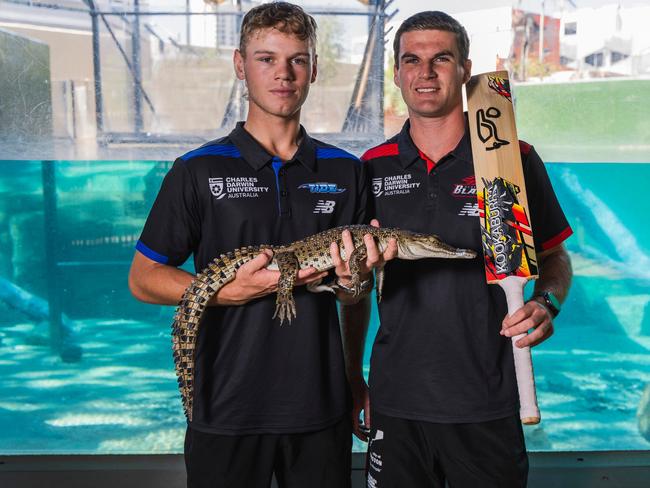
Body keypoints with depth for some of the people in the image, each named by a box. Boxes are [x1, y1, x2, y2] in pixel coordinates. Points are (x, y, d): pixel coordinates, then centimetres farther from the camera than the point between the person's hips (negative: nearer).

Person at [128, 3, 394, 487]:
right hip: (227, 406, -2)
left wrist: (352, 278, -16)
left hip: (320, 404, 2)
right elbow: (143, 278, -3)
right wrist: (233, 291, -18)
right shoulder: (199, 170, -3)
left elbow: (353, 297, 8)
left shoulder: (345, 171, 4)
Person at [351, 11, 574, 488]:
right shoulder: (374, 166, 2)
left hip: (487, 401, -2)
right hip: (394, 399, 2)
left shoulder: (513, 158, -4)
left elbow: (555, 257, 5)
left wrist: (547, 304, -16)